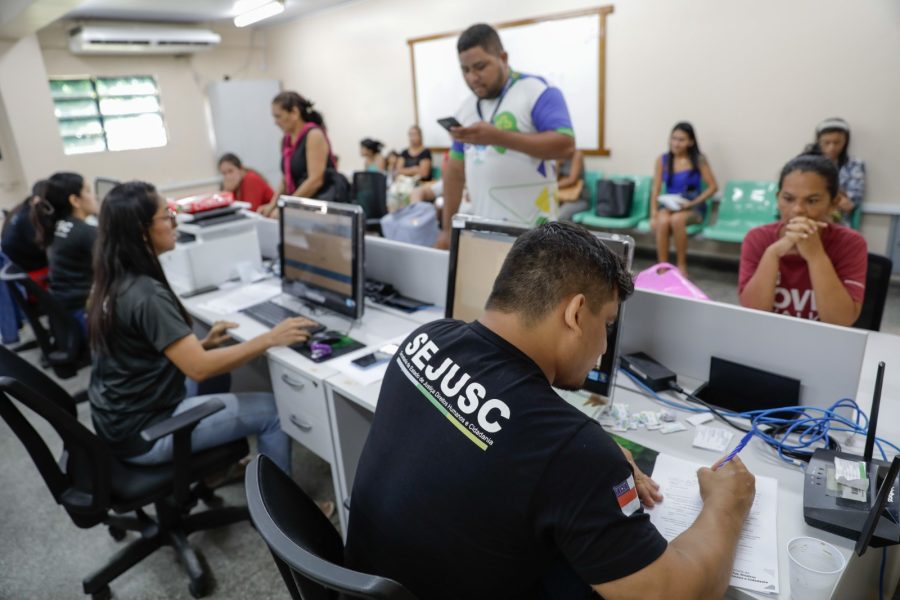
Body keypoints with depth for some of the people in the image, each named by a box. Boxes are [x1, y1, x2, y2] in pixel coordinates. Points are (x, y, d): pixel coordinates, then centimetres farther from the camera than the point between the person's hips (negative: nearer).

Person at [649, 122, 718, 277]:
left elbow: (713, 186, -1)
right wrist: (653, 214, -12)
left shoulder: (698, 160, -1)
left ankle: (682, 266, -20)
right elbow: (656, 189, 1)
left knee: (676, 219, -36)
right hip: (668, 205, 2)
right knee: (662, 221, -34)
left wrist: (693, 203, -14)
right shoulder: (662, 160, 5)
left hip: (693, 208, -2)